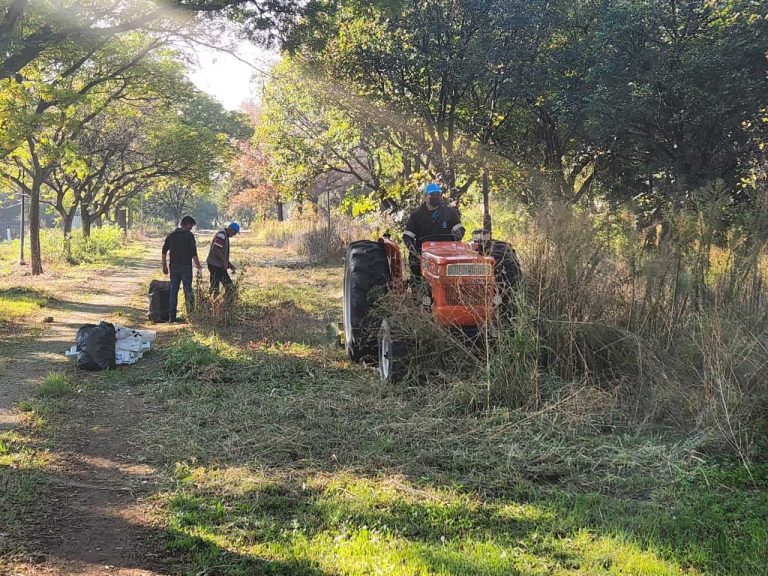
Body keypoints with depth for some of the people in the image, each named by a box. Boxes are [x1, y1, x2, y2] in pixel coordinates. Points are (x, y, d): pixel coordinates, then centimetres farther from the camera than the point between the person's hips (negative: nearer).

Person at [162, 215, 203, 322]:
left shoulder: (171, 235, 9)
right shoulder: (189, 235, -7)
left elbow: (164, 251, 10)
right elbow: (194, 253, -12)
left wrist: (164, 266, 18)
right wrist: (199, 267, -5)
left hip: (173, 267, 5)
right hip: (186, 267, -5)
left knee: (173, 291, 8)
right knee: (188, 291, 1)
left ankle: (171, 316, 7)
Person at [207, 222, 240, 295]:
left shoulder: (226, 236, 19)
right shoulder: (221, 235, -13)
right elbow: (217, 249, -25)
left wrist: (230, 265, 19)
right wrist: (225, 261, -21)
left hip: (220, 265, 10)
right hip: (215, 265, -10)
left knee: (228, 285, 10)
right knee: (215, 287, -8)